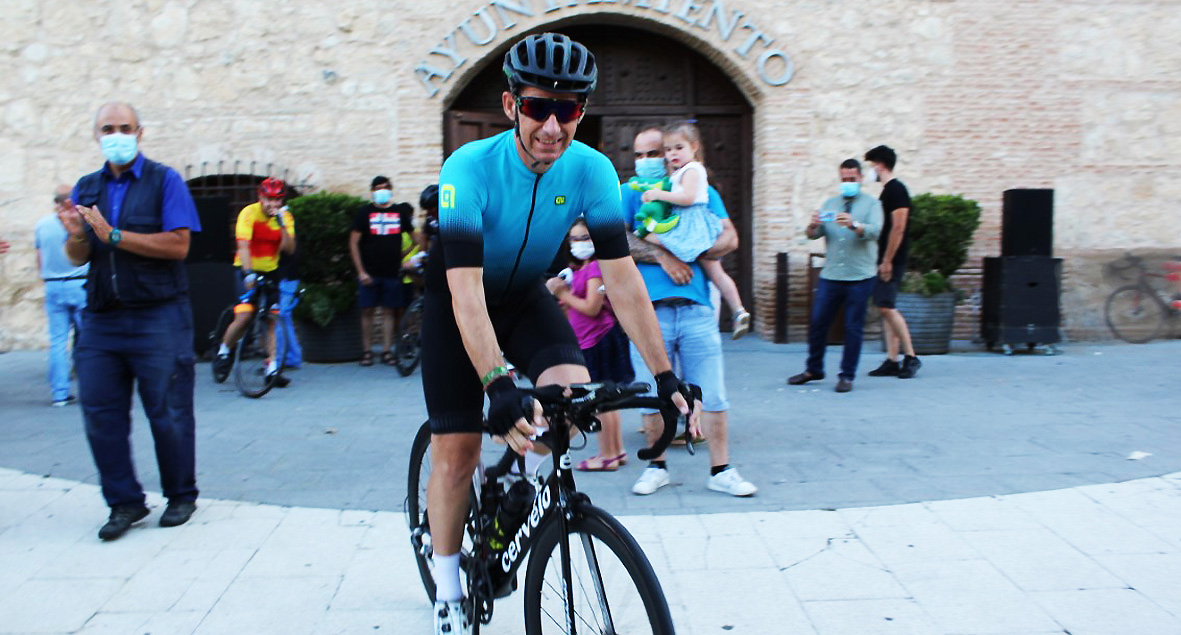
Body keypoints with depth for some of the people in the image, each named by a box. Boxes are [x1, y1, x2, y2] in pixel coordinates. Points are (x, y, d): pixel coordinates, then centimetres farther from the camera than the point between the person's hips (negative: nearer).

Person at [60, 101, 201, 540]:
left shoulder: (165, 181, -2)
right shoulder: (86, 188, 14)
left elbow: (178, 245, -13)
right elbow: (78, 258, 14)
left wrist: (114, 235, -16)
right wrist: (77, 236, -9)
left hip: (158, 318, -5)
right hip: (100, 319, 5)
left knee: (168, 413, 2)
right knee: (99, 414, 3)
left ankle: (181, 496, 19)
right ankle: (125, 502, 15)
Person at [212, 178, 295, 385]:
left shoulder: (285, 217, -2)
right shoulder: (249, 213, -13)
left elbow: (289, 249, -13)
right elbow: (243, 246, -24)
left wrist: (282, 225, -25)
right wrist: (248, 273, -36)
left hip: (270, 271, 4)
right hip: (248, 270, -4)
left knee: (272, 319, -4)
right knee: (244, 316, -18)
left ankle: (272, 368, -2)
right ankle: (224, 352, 8)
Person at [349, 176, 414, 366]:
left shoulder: (400, 211, 8)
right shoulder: (364, 213, 2)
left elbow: (414, 235, 21)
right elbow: (353, 242, -1)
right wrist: (360, 271, -7)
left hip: (392, 272, 2)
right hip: (369, 273, -1)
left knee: (389, 311, 3)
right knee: (367, 311, 0)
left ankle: (387, 351, 8)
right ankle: (367, 351, 8)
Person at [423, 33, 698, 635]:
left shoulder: (592, 171, -20)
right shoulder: (469, 168, -31)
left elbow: (621, 275, -21)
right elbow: (466, 290, -38)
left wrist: (664, 374, -27)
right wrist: (499, 385, -50)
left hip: (524, 295, 3)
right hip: (454, 300, -3)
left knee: (574, 389, -25)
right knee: (457, 450, -4)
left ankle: (531, 484, 7)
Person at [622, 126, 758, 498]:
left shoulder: (702, 193, 17)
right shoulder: (629, 194, 14)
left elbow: (729, 238, 5)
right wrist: (663, 256, -12)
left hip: (696, 306, 1)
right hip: (649, 309, 0)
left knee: (712, 394, -1)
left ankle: (720, 471, 8)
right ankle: (657, 467, 20)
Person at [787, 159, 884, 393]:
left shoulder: (871, 204, 6)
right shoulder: (830, 204, 16)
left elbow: (875, 231, -13)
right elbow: (814, 234, 5)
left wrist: (854, 225, -32)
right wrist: (813, 226, -18)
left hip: (860, 277, -3)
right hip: (830, 275, 3)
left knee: (854, 327, -1)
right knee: (817, 322, 5)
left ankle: (847, 376, 9)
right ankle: (813, 370, 20)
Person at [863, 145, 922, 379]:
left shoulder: (896, 189, -12)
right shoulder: (887, 190, 17)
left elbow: (898, 228, -19)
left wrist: (887, 261, -20)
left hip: (892, 259, -10)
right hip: (885, 259, 10)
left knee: (887, 307, -12)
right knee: (886, 309, 7)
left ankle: (911, 357, -5)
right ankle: (892, 361, 9)